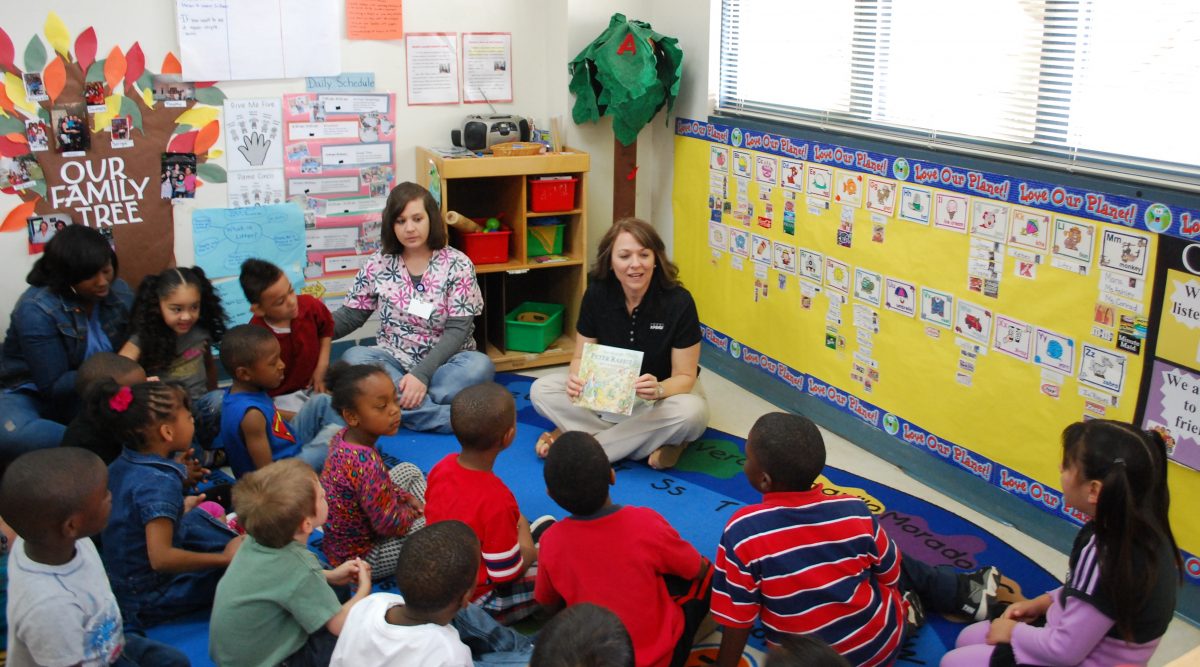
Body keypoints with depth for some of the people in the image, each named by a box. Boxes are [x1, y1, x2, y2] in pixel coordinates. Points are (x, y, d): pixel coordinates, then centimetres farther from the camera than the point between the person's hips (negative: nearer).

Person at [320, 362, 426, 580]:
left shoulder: (345, 437, -9)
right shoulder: (366, 463, -36)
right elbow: (389, 524, -27)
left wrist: (405, 497, 1)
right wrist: (411, 512, -8)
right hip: (359, 556, -9)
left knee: (409, 470, 17)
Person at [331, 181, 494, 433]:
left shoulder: (457, 265, -6)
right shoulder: (378, 265, 2)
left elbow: (457, 330, -12)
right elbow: (349, 317, 6)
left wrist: (422, 374, -25)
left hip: (444, 363, -2)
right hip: (394, 362, 2)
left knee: (480, 366, -33)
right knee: (353, 358, -31)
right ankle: (451, 417, -38)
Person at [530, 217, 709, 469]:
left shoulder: (678, 302, -22)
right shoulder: (597, 294, -14)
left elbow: (685, 377, -17)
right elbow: (582, 357, -5)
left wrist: (658, 390, -40)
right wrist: (576, 379, -30)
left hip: (664, 392, -2)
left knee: (692, 412, -36)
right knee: (541, 390, -19)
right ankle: (652, 443, -22)